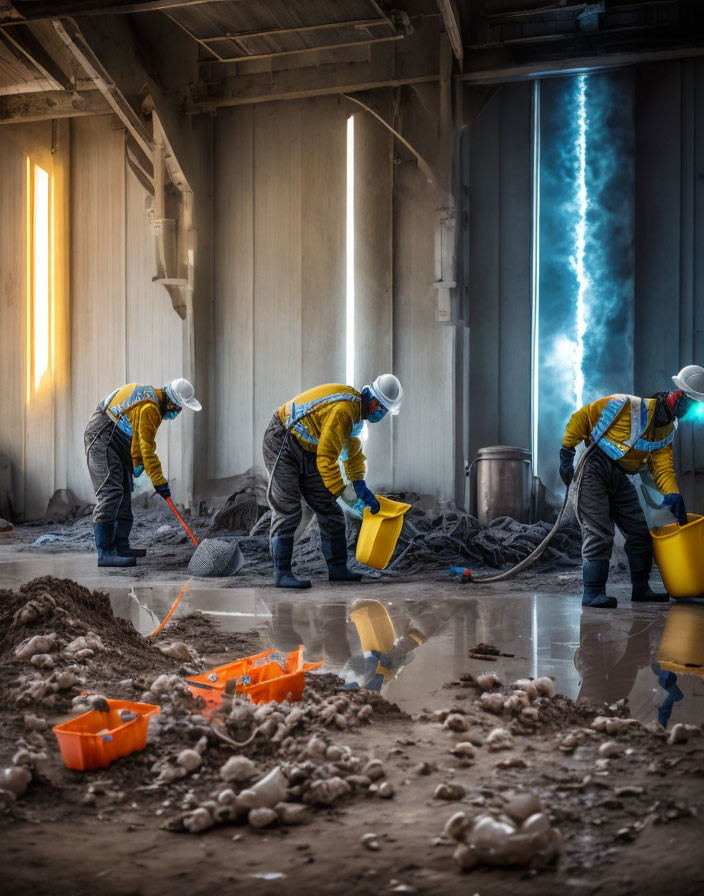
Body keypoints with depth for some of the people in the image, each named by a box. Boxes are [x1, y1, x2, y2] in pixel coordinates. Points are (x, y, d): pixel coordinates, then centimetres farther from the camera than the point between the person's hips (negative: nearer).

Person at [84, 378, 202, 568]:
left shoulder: (151, 395, 9)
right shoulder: (149, 408, -23)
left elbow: (140, 439, 18)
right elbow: (147, 449, -21)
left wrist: (136, 463, 16)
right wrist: (159, 482, -16)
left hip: (115, 443, 11)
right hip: (101, 439, -11)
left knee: (124, 492, 11)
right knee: (111, 492, -17)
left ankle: (120, 546, 14)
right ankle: (105, 553, -21)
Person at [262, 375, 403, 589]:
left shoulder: (356, 410, 6)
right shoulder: (343, 410, -27)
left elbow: (353, 450, 22)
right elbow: (326, 458, -25)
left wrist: (360, 486, 18)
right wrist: (343, 491, -19)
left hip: (307, 454, 10)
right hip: (282, 446, -10)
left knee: (329, 510, 6)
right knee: (287, 511, -13)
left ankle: (337, 569, 12)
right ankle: (282, 574, -10)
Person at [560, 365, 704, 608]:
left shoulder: (668, 430, 7)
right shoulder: (629, 406, -15)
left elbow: (662, 467, 0)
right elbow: (580, 418, -11)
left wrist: (673, 495, -20)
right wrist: (566, 454, -11)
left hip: (620, 479, 8)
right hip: (594, 468, -7)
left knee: (640, 531, 7)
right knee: (599, 533, -14)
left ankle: (641, 588, 20)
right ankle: (593, 593, -11)